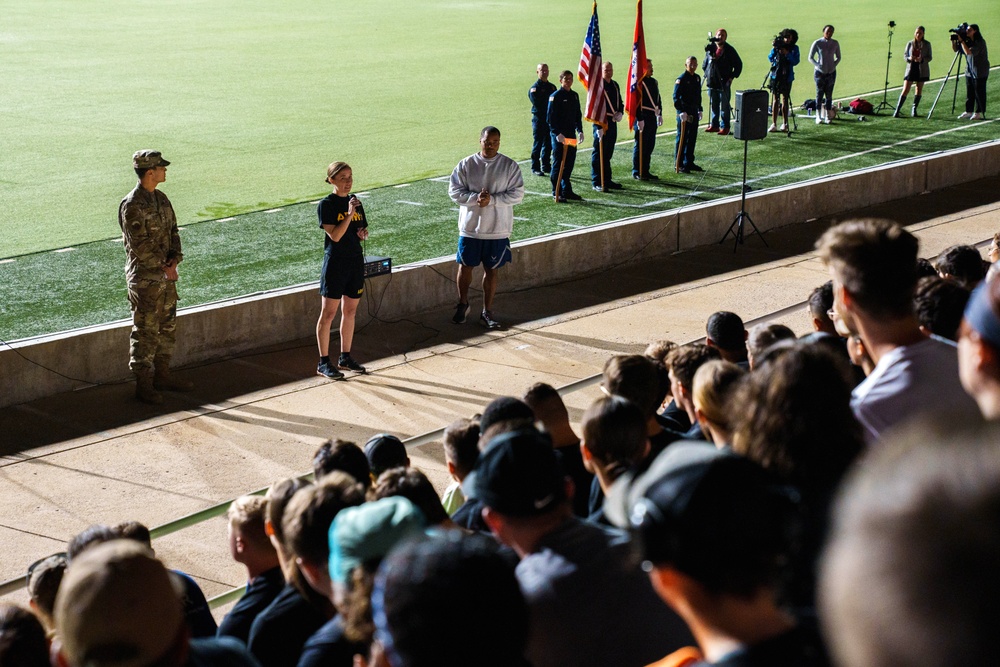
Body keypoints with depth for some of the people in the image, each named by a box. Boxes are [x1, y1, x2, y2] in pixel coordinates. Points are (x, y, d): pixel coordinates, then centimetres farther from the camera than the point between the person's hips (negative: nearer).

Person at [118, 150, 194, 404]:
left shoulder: (161, 199, 8)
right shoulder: (131, 206, -17)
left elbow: (173, 231, 12)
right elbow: (140, 245, -19)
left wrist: (174, 259, -4)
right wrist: (163, 269, -14)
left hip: (166, 276, 8)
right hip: (145, 279, -8)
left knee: (167, 328, 15)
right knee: (145, 332, -1)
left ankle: (162, 376, 28)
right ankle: (143, 385, 6)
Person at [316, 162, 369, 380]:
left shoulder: (355, 201, 9)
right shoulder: (326, 204, -10)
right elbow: (335, 236, -19)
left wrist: (363, 233, -2)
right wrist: (349, 214, -25)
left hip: (355, 261, 7)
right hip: (335, 262, -7)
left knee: (350, 312, 12)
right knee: (328, 313, -2)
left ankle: (345, 357, 23)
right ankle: (324, 363, 2)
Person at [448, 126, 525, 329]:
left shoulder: (510, 166, -4)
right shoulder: (466, 165, -2)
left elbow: (517, 194, -8)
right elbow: (454, 191, -5)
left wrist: (492, 199, -20)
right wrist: (476, 197, -20)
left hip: (498, 229, 0)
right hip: (470, 228, 1)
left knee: (492, 270, 7)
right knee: (465, 267, 10)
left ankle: (487, 312, 18)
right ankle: (463, 303, 32)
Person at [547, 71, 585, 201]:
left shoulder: (574, 95, 12)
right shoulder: (555, 96, -9)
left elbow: (578, 115, 18)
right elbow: (550, 117, -12)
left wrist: (580, 131, 7)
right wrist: (557, 133, -20)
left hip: (571, 135, 7)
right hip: (559, 136, -7)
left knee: (569, 164, 10)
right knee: (558, 165, -2)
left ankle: (567, 191, 18)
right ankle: (556, 193, 3)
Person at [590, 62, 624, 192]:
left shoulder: (615, 85, 14)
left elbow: (620, 102, 23)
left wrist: (620, 113, 0)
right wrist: (598, 126, -20)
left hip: (613, 123, 7)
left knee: (608, 153, 14)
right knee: (599, 153, -3)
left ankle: (607, 180, 22)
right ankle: (597, 182, 0)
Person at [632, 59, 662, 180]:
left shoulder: (654, 82, 15)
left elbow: (658, 99, 22)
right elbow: (635, 102, -17)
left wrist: (660, 114, 16)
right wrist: (639, 119, -20)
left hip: (652, 117, 8)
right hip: (643, 119, -8)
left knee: (650, 145, 11)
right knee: (641, 145, -3)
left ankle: (645, 171, 18)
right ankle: (637, 172, 3)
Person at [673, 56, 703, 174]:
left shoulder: (697, 78, 12)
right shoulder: (681, 79, -12)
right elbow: (676, 97, -17)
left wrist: (699, 110, 19)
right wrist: (681, 111, -24)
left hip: (694, 112, 8)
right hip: (684, 112, -8)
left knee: (692, 138, 12)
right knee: (682, 138, -3)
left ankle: (689, 162, 21)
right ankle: (679, 165, 2)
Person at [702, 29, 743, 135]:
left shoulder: (729, 50, -4)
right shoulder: (710, 48, 6)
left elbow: (739, 64, 2)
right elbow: (705, 62, 19)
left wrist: (732, 77, -5)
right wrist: (706, 75, 10)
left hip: (724, 82, -4)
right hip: (712, 82, 4)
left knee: (724, 105, -2)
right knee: (713, 105, 10)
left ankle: (725, 127, 2)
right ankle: (714, 125, 19)